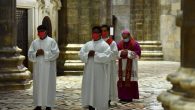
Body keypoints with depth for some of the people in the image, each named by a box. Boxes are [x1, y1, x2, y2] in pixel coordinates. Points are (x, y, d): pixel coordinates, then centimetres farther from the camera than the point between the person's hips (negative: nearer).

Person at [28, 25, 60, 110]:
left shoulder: (52, 41, 0)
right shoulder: (34, 42, 10)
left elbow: (55, 53, -10)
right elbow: (30, 54, 6)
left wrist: (44, 53, -17)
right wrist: (36, 53, -14)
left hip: (48, 68, -4)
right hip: (38, 68, 4)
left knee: (48, 86, -2)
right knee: (38, 86, 5)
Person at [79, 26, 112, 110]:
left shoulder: (104, 45, -2)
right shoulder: (87, 44, 12)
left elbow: (107, 57, -15)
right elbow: (81, 54, 4)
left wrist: (96, 54, -18)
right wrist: (88, 54, -14)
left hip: (100, 72, -4)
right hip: (89, 71, 5)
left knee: (99, 90, -1)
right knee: (89, 89, 5)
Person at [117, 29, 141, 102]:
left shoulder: (134, 43, -2)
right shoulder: (119, 43, 11)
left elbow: (137, 53, -9)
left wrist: (128, 53, -16)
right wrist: (121, 53, -11)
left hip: (131, 65, -4)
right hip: (122, 65, 4)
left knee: (130, 80, -6)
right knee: (122, 80, 1)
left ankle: (130, 97, -1)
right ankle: (123, 96, 7)